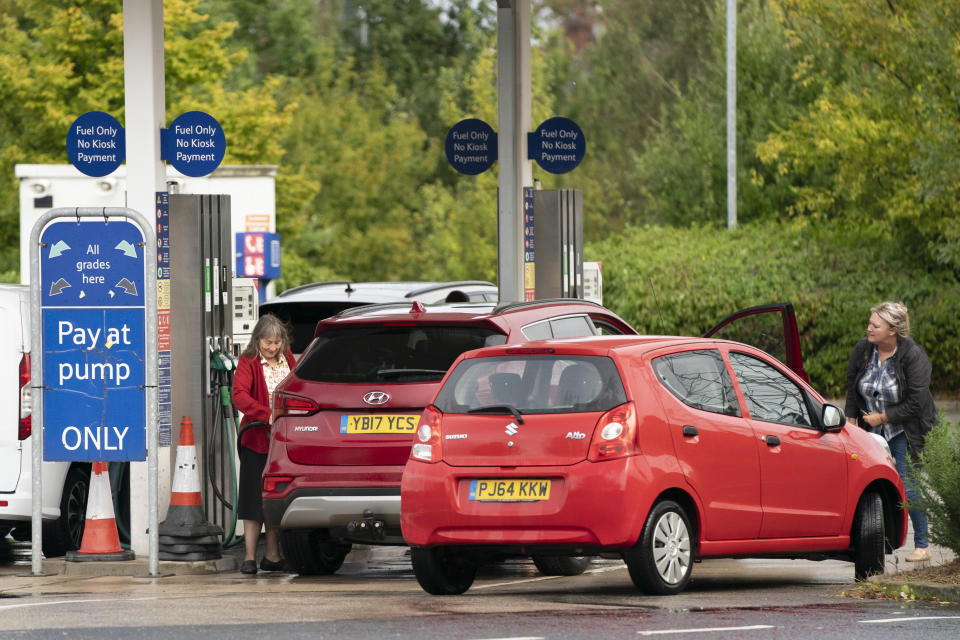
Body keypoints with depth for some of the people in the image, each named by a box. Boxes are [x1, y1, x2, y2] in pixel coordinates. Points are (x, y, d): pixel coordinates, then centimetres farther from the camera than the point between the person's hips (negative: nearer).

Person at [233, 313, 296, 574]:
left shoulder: (287, 359, 9)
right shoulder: (248, 363, -7)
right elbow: (239, 395, -21)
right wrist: (268, 415, -32)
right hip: (256, 438, -4)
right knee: (255, 498, -3)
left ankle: (272, 555, 15)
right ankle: (249, 556, 1)